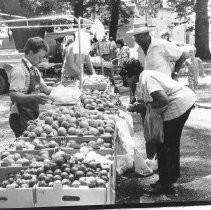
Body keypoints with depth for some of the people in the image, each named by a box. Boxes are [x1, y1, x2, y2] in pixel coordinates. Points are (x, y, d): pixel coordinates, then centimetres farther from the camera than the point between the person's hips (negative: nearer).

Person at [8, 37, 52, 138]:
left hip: (33, 116, 8)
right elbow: (13, 95, -24)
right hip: (21, 118, -8)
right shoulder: (19, 71, -16)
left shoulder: (34, 70, 13)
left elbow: (44, 88, 20)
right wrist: (35, 97, -37)